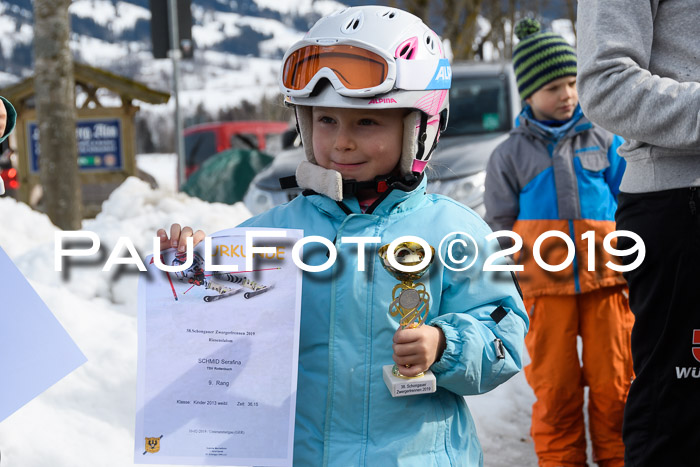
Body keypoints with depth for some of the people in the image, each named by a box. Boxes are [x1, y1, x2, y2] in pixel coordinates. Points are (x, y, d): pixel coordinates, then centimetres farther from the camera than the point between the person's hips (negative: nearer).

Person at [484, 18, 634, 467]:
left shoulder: (602, 142, 10)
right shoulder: (510, 155, 8)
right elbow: (501, 229, 11)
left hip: (605, 281, 1)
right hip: (545, 289, -1)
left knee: (613, 383, 2)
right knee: (555, 388, 1)